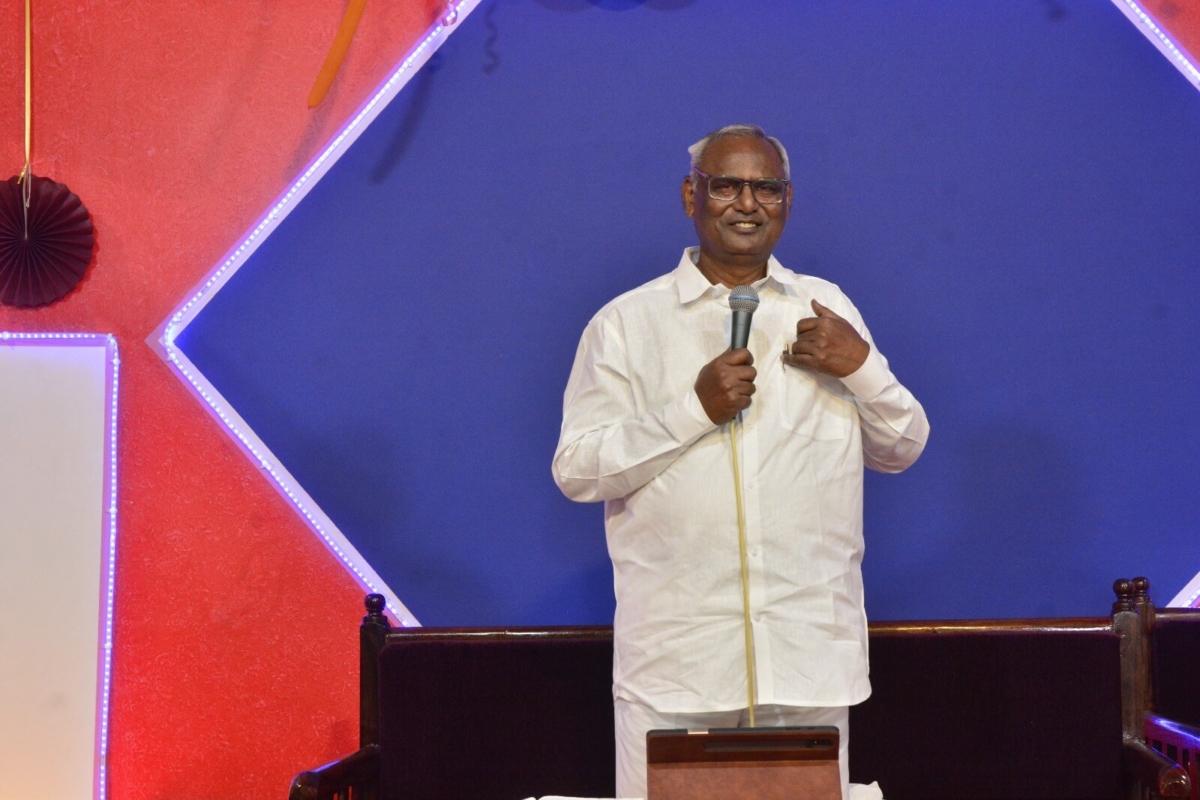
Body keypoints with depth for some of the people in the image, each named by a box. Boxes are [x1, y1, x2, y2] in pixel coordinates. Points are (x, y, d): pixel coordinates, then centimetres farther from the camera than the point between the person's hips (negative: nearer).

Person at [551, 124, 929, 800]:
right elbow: (575, 471, -4)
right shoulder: (627, 323, 4)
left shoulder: (829, 310, 12)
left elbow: (902, 451, 13)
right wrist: (694, 407, -14)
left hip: (810, 654, 2)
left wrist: (861, 367, -6)